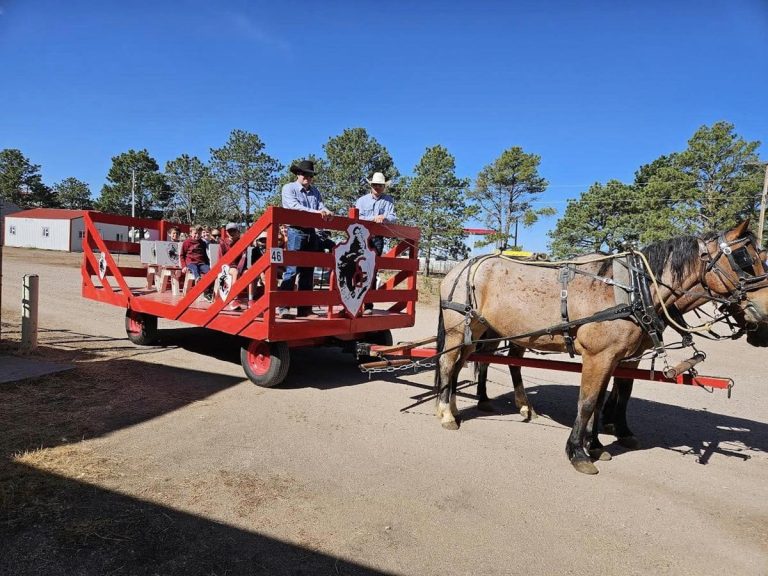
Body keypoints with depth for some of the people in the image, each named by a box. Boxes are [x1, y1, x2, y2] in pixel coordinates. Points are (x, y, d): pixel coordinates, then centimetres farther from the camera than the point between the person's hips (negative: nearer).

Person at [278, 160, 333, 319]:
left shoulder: (315, 191, 20)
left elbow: (321, 206, 6)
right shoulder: (289, 188, 3)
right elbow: (294, 206, -14)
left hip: (311, 232, 6)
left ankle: (304, 309, 12)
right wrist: (315, 212, -25)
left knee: (308, 271, 7)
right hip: (296, 231, -6)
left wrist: (326, 212, -19)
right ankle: (282, 307, -10)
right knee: (292, 270, -13)